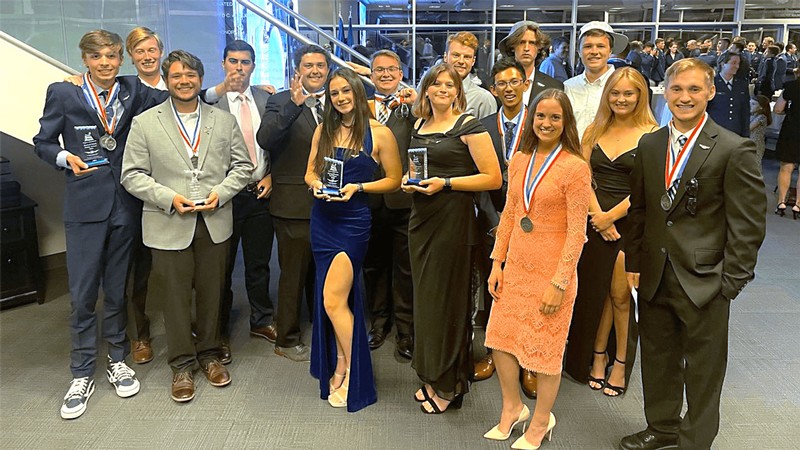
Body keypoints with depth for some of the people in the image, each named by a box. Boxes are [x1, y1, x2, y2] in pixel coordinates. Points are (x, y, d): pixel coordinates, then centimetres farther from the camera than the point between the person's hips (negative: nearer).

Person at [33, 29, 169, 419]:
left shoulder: (133, 91, 8)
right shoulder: (62, 94, 3)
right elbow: (43, 142, 8)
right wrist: (66, 158, -11)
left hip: (125, 204, 2)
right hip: (85, 204, -1)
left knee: (117, 289, 13)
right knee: (82, 294, 2)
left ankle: (117, 360, 30)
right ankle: (82, 375, 17)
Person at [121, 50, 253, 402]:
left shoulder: (224, 121, 8)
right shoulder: (145, 123, 2)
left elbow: (242, 165, 7)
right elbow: (132, 175, -1)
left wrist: (221, 192, -9)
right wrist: (169, 198, -14)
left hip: (215, 223, 2)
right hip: (169, 226, -2)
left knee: (211, 293, 11)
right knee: (175, 297, 5)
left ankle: (208, 354, 29)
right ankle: (182, 365, 21)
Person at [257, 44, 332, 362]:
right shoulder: (282, 102, -4)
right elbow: (264, 139, -21)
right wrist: (295, 104, -29)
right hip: (295, 202, -4)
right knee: (294, 273, 5)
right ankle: (287, 340, 21)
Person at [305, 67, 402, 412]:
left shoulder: (379, 133, -5)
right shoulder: (324, 130, 9)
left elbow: (394, 180, -1)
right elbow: (310, 172, 13)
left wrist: (357, 187, -14)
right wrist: (316, 185, -9)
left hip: (353, 221, -5)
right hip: (322, 219, 5)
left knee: (333, 300, -8)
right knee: (340, 298, 12)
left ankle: (346, 371, 14)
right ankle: (340, 368, 28)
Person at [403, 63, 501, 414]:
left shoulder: (468, 126, -7)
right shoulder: (419, 125, 13)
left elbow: (493, 178, -11)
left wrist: (446, 183, -18)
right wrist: (409, 180, 5)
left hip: (454, 220, -7)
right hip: (422, 217, 7)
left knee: (448, 298, 0)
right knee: (425, 297, 10)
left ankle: (450, 385, 15)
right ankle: (432, 377, 24)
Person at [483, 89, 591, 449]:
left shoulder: (575, 167, -13)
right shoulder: (519, 160, 5)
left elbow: (576, 232, -14)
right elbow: (508, 215, 10)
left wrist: (559, 282, -16)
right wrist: (497, 263, 6)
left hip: (552, 269, -5)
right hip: (516, 264, 6)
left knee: (546, 345, 8)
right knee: (501, 337, 11)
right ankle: (512, 407, 34)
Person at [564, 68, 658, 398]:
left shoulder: (653, 135, -5)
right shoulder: (594, 131, 8)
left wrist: (611, 217, -11)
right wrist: (597, 214, -10)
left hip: (631, 224, -3)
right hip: (595, 222, 4)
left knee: (620, 294, 3)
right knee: (595, 291, 11)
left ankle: (621, 363, 19)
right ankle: (596, 357, 26)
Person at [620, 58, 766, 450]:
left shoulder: (735, 150, -10)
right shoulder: (649, 145, 6)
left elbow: (748, 224, -10)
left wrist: (732, 281, -12)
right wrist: (634, 262, 7)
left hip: (704, 280, -5)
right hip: (654, 276, 5)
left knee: (703, 369, 11)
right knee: (657, 358, 19)